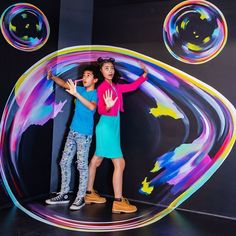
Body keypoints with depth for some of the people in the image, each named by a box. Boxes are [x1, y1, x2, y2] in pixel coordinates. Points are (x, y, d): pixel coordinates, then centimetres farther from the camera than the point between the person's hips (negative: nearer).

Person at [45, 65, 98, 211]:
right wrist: (52, 77, 0)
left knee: (82, 166, -2)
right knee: (64, 163, 9)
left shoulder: (96, 94, -9)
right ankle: (64, 194, 19)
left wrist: (76, 94, -35)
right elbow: (65, 84, 17)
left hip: (84, 134, -7)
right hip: (73, 132, 7)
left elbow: (92, 107, -29)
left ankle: (81, 198, 7)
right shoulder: (80, 90, 11)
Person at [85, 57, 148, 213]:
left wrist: (145, 74, 15)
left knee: (96, 161, 14)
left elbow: (132, 86, 22)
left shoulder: (116, 86, 11)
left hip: (113, 127, 9)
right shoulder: (103, 87, -12)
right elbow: (100, 110, -20)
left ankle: (89, 194, 25)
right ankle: (118, 202, -4)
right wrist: (108, 106, -41)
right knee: (120, 164, -9)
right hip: (107, 127, -9)